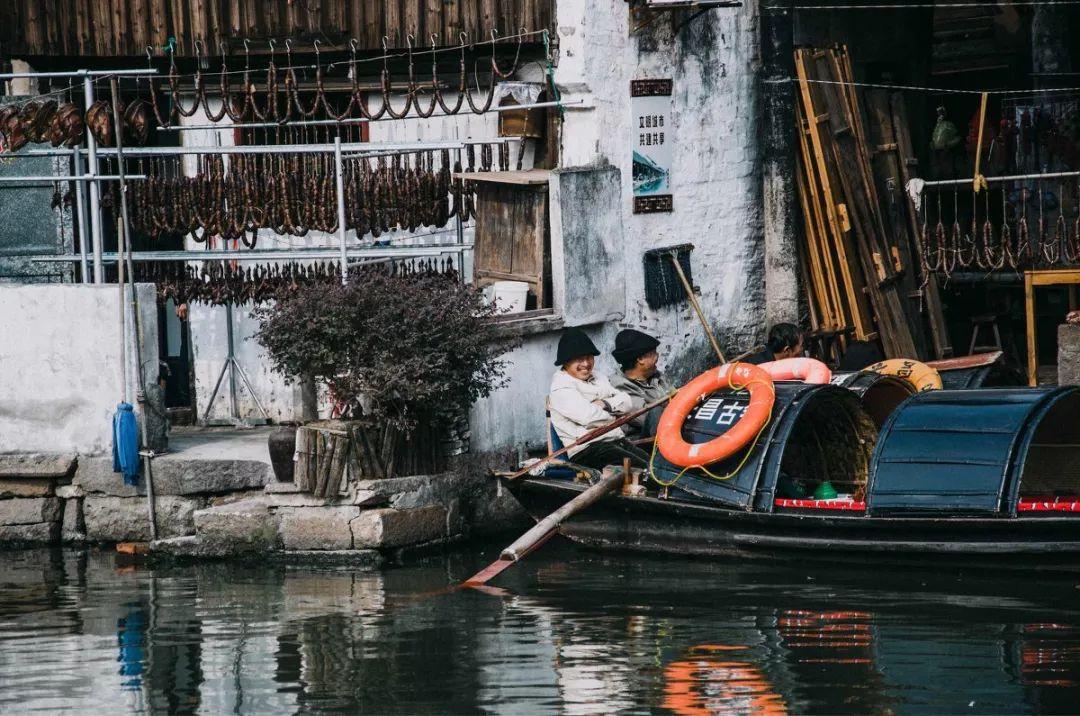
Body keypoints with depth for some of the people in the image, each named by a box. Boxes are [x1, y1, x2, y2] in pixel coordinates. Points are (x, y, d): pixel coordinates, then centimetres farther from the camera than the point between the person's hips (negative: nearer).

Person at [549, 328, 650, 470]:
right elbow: (588, 417, -19)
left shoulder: (597, 378, 23)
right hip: (588, 449, -8)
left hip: (618, 441, 8)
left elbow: (626, 402, 14)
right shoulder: (561, 388, -4)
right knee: (645, 469, -27)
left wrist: (606, 404, -6)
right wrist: (613, 416, 0)